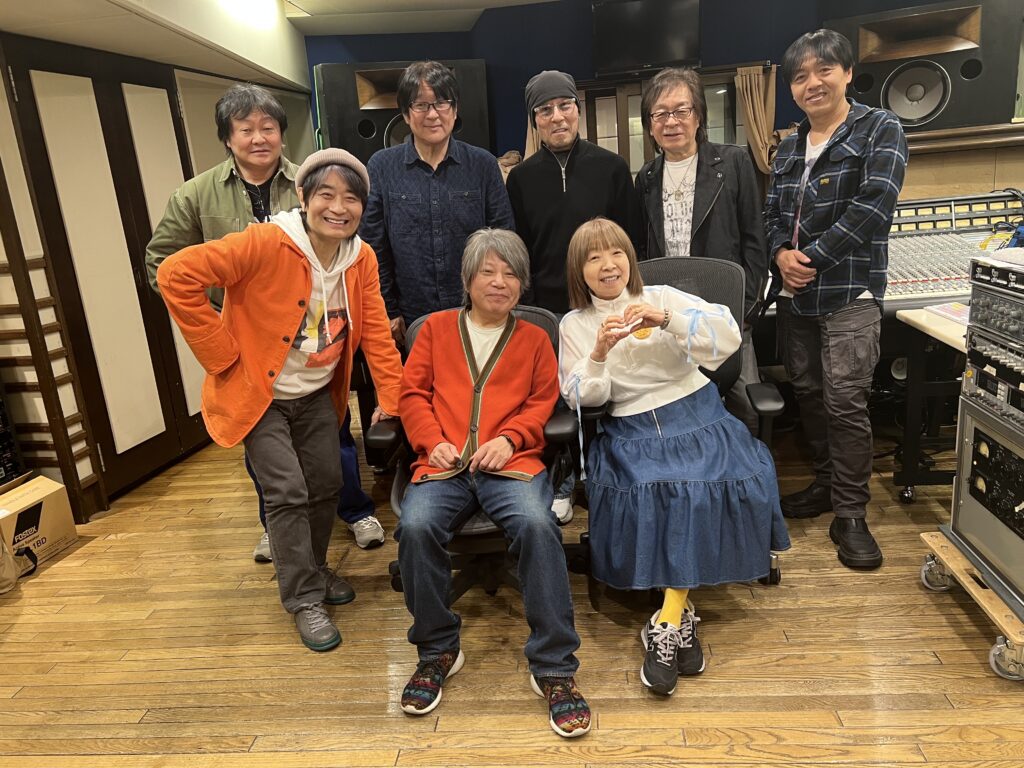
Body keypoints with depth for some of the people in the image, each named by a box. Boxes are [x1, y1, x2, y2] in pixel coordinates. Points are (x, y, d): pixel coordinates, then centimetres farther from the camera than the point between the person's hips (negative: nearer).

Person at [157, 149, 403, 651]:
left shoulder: (361, 258, -7)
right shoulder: (265, 244, -25)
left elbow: (375, 331, -4)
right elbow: (177, 276, -27)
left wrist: (393, 397, -9)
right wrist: (225, 355, -23)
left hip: (317, 393, 6)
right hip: (259, 394, -5)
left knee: (326, 485, 11)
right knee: (287, 492, -7)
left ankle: (314, 570, 38)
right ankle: (304, 598, 13)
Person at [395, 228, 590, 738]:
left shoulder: (534, 339, 20)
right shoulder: (437, 328, 21)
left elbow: (543, 402, 11)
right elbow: (413, 392, 14)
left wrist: (509, 438, -8)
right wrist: (433, 441, -4)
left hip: (510, 462, 0)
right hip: (445, 462, 1)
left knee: (536, 525, -33)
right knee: (416, 527, -30)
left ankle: (554, 666, -18)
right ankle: (438, 650, -4)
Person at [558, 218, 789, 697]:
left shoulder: (661, 297, 7)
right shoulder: (574, 324, 10)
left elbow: (729, 335, -6)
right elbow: (580, 397, 0)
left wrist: (667, 319, -20)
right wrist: (599, 353, -19)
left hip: (695, 414, 0)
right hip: (632, 431, 0)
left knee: (719, 483, -26)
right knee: (652, 492, -28)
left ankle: (665, 625, -18)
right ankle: (681, 619, -12)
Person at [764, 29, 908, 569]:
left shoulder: (879, 130, -1)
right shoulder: (789, 148, 16)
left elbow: (874, 203, -14)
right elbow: (771, 215, 13)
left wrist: (813, 256, -15)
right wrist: (781, 254, -8)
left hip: (850, 291, -6)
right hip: (794, 293, 6)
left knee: (845, 401, -9)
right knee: (808, 394, 11)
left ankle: (850, 514, 3)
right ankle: (827, 484, 28)